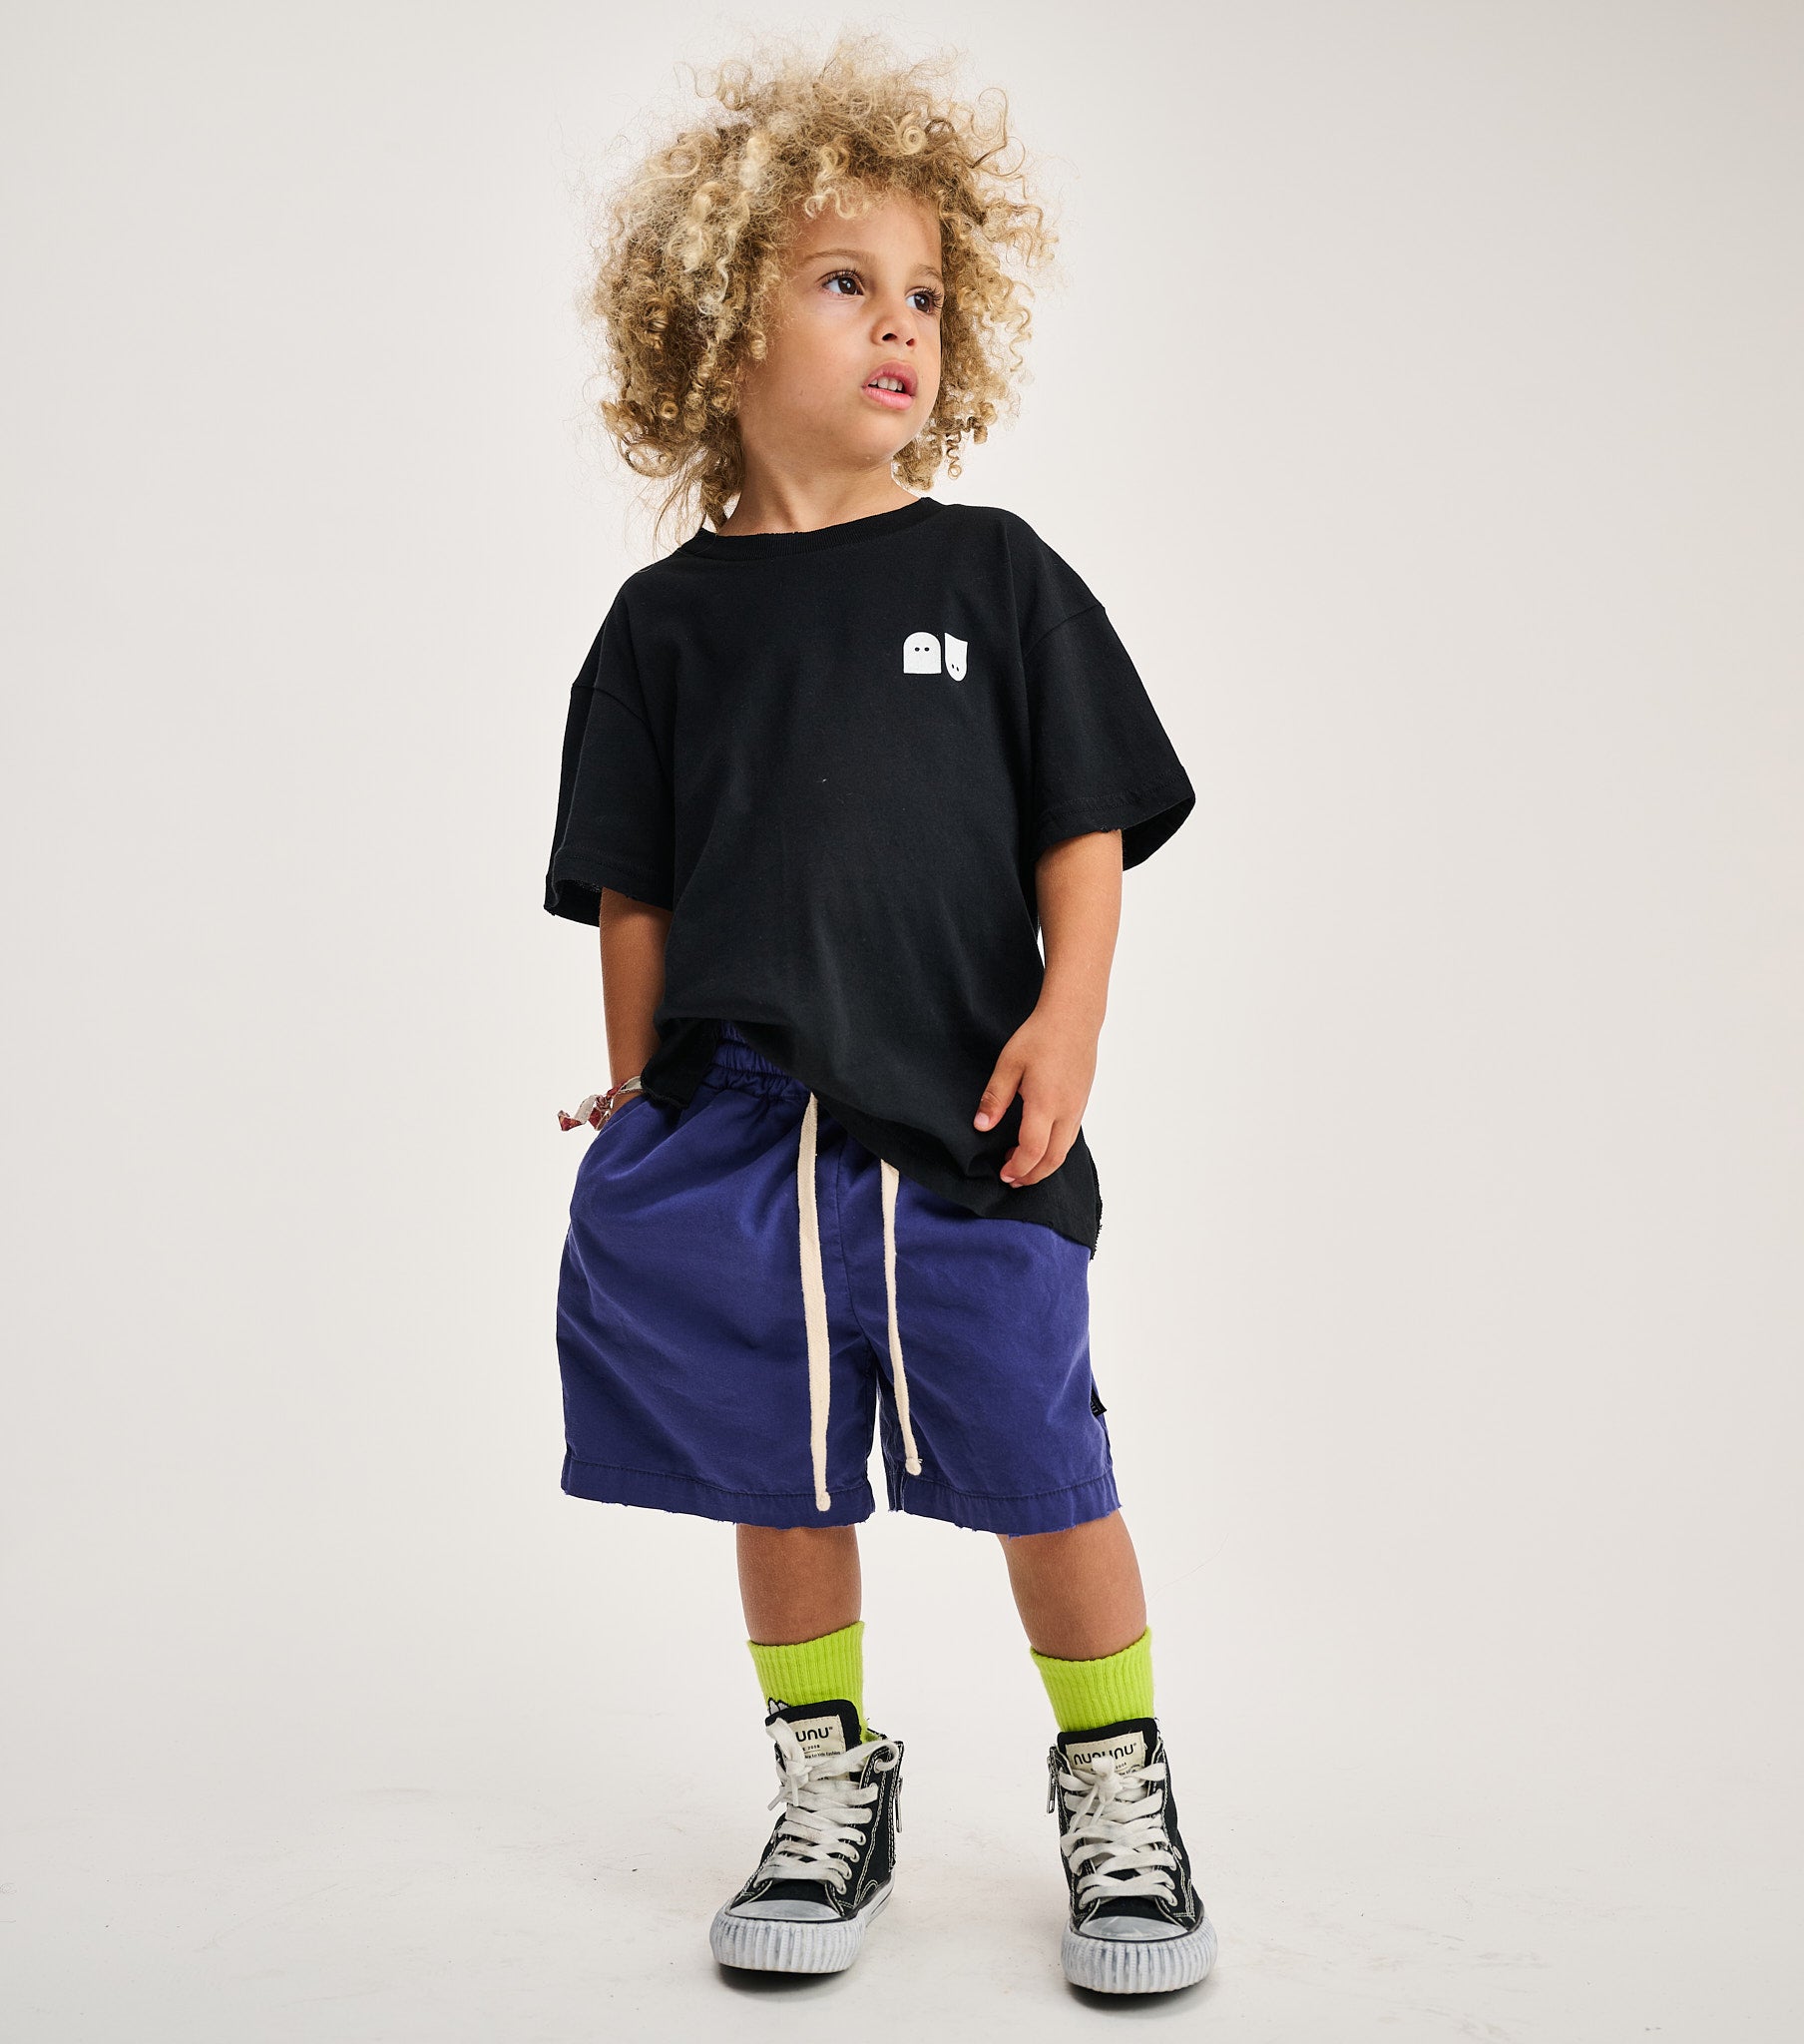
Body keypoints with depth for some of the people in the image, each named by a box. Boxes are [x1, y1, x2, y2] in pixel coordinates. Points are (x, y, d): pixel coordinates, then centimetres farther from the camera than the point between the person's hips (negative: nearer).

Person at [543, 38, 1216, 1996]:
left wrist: (1066, 1018, -9)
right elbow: (633, 888, 10)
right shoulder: (671, 619, 6)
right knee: (778, 1475, 11)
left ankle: (1114, 1779, 25)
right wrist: (638, 1092, 7)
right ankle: (830, 1782, 31)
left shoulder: (993, 575, 3)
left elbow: (1088, 821, 3)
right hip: (732, 1124, 2)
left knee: (1041, 1464, 3)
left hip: (960, 1116, -1)